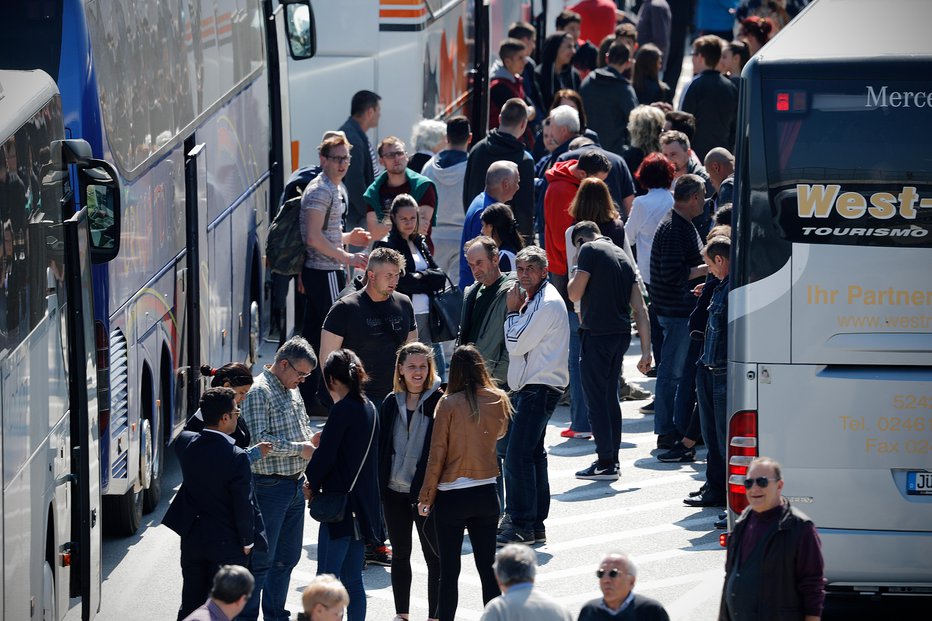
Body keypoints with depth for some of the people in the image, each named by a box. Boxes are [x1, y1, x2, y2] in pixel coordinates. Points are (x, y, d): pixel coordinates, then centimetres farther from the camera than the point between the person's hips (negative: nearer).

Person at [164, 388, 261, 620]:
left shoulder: (185, 443, -7)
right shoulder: (237, 457, -22)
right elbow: (243, 505, -17)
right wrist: (247, 542, -3)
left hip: (192, 539, 5)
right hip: (226, 542, -5)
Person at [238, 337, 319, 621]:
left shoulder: (292, 391, 14)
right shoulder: (259, 392, -14)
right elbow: (259, 440, -21)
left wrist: (312, 439, 5)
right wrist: (300, 448, -17)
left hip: (295, 485, 9)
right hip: (270, 487, -9)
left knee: (287, 558, 14)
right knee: (261, 559, -5)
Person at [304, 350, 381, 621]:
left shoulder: (342, 410, -14)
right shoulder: (369, 408, 11)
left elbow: (325, 455, -13)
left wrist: (312, 484, 2)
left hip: (341, 504, -9)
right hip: (364, 504, 9)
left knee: (327, 578, -7)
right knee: (352, 578, 13)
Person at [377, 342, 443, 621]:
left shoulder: (439, 402, -7)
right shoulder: (391, 403, 6)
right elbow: (381, 446, 9)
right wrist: (379, 487, 3)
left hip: (425, 491, -5)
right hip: (394, 491, 5)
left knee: (434, 556, 0)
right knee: (400, 554, 14)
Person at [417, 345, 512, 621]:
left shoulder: (448, 404, -12)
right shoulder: (499, 401, -2)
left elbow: (437, 455, -10)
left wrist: (426, 496, -3)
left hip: (452, 496, -3)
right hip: (486, 493, 3)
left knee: (449, 569, 4)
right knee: (487, 566, 9)